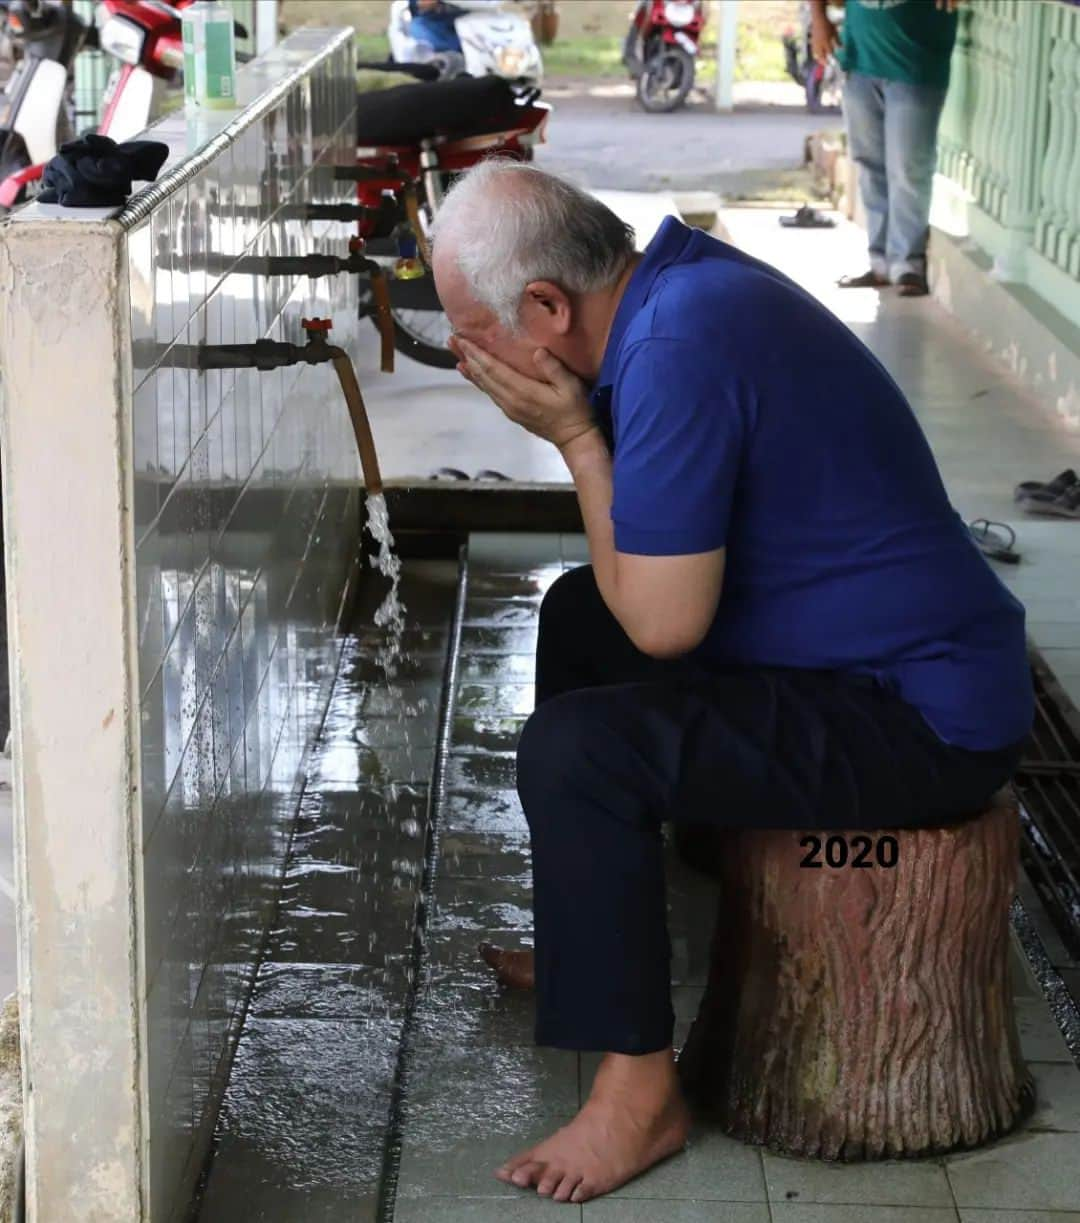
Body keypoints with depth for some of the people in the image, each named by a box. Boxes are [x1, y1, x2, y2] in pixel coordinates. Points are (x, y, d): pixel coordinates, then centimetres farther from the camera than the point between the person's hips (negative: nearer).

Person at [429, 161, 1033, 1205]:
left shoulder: (681, 352, -26)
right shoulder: (681, 277, 5)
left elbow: (664, 623, -22)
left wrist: (573, 435, -16)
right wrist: (581, 424, 1)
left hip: (921, 723, -11)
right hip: (903, 651, 11)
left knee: (572, 751, -23)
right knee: (578, 612, 23)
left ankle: (638, 1096, -8)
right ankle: (585, 948, 35)